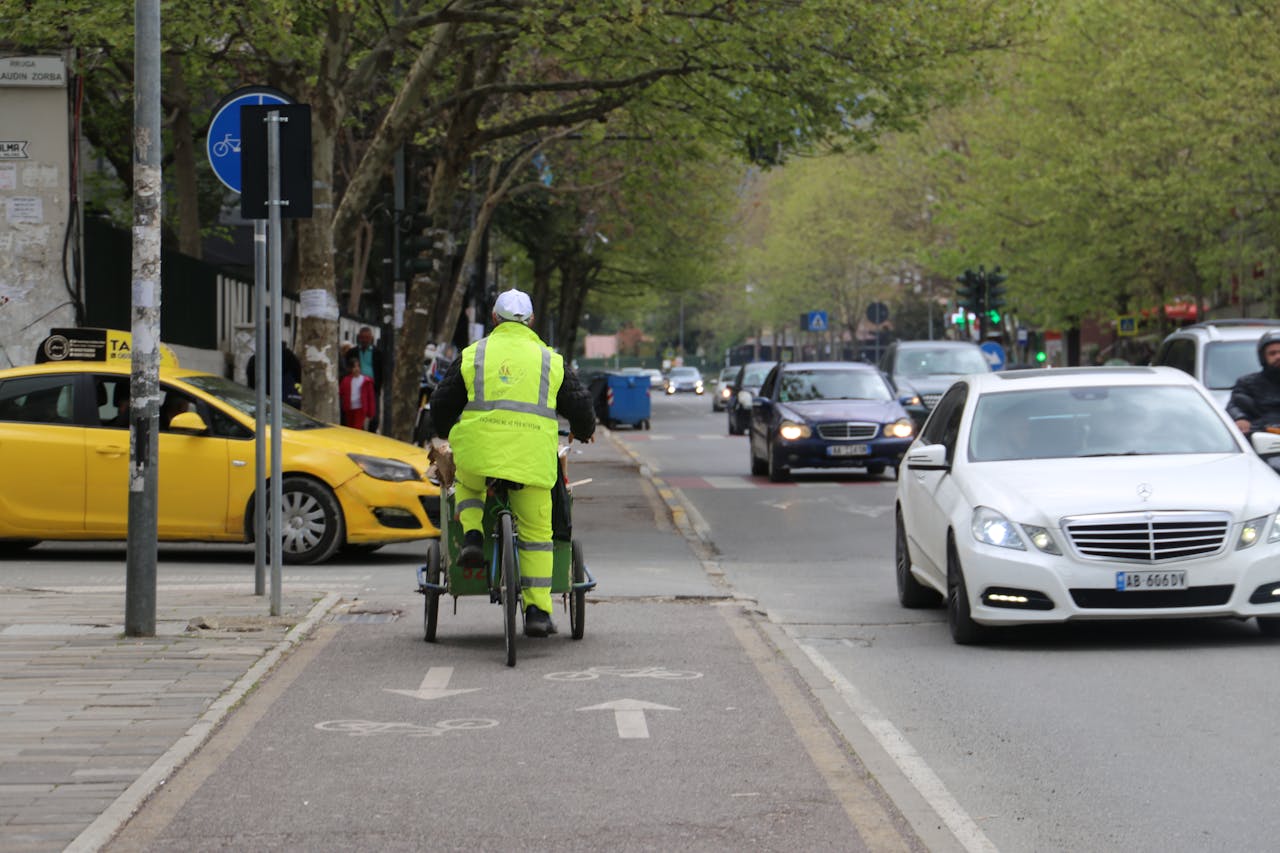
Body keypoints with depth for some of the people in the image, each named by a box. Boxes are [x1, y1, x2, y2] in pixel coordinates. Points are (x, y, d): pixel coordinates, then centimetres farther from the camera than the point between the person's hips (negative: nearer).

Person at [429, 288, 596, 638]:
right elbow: (579, 404, 14)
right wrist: (584, 432, 37)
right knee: (536, 533, 8)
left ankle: (472, 535, 7)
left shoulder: (473, 355, 10)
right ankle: (537, 611, 3)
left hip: (480, 451, 0)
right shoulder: (549, 360, 12)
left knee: (467, 485, 34)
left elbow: (442, 402, 15)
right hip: (533, 457, 0)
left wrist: (446, 432, 37)